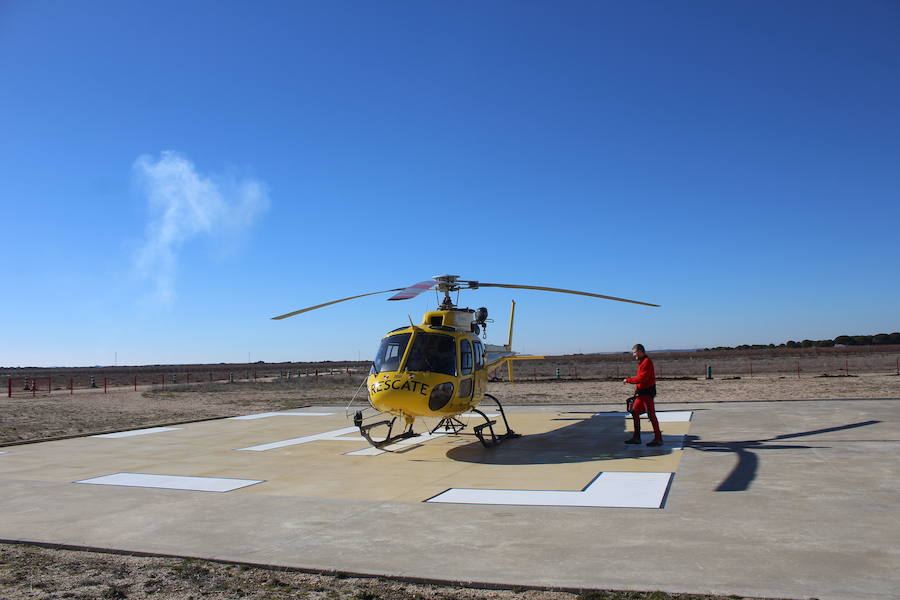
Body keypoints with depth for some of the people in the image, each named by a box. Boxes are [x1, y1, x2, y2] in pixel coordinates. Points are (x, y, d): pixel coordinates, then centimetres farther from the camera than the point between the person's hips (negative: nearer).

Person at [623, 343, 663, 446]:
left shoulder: (647, 362, -17)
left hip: (647, 393, -10)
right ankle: (636, 437, 18)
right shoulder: (642, 362, 14)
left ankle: (658, 439, 3)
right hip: (642, 393, 10)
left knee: (651, 415, -4)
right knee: (635, 412, 12)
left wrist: (628, 380, -13)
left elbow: (641, 378, -22)